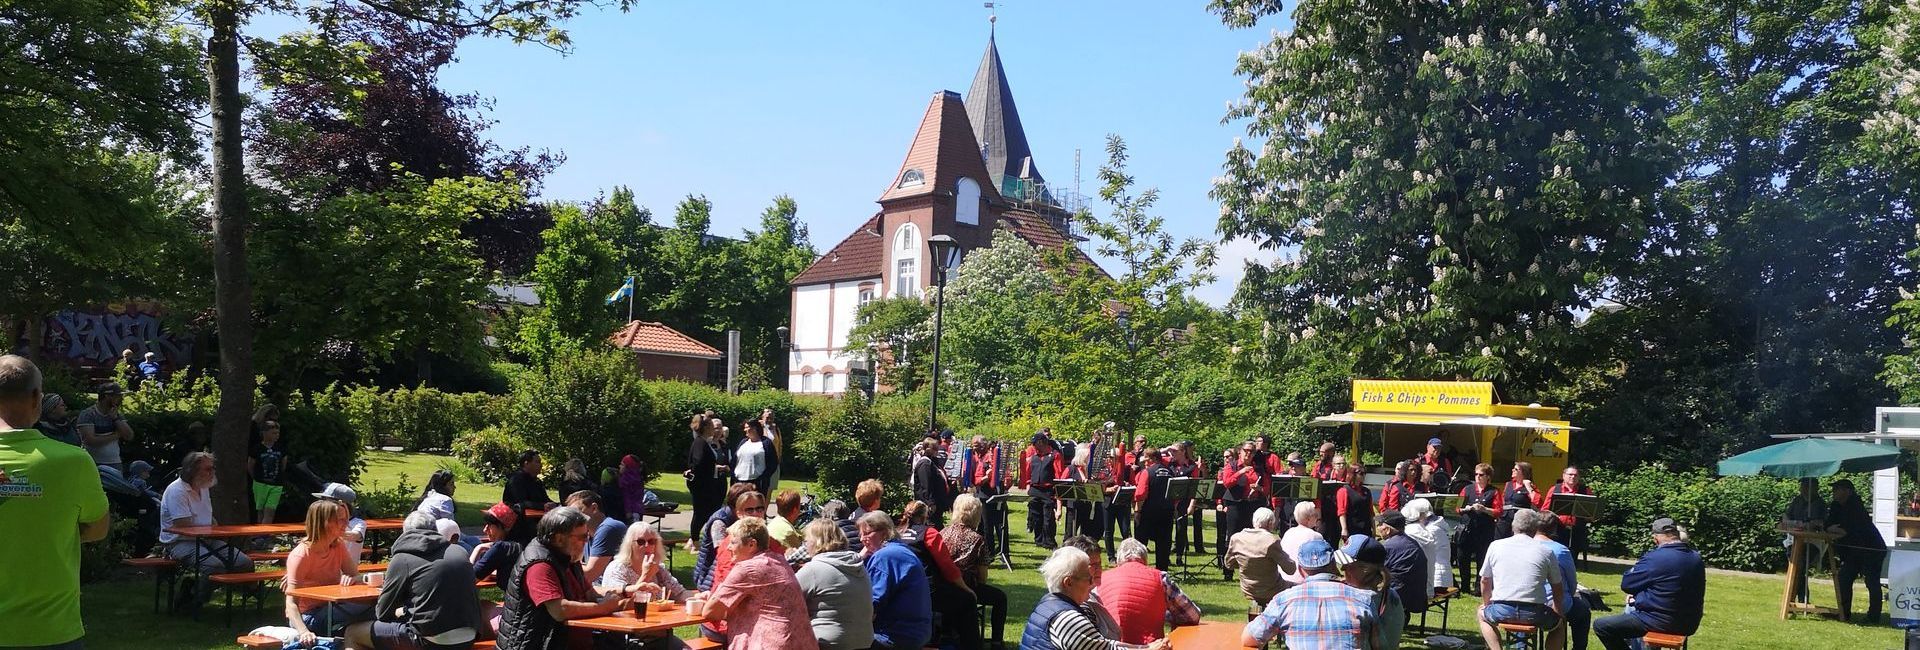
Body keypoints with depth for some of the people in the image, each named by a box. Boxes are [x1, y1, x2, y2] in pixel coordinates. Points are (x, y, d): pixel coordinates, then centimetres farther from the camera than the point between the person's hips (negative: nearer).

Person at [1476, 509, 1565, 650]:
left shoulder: (1495, 546, 5)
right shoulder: (1546, 551, 2)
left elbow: (1484, 581, 12)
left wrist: (1487, 604, 30)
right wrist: (1558, 609, 31)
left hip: (1501, 611, 0)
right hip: (1534, 613, 0)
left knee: (1482, 614, 32)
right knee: (1560, 623, 30)